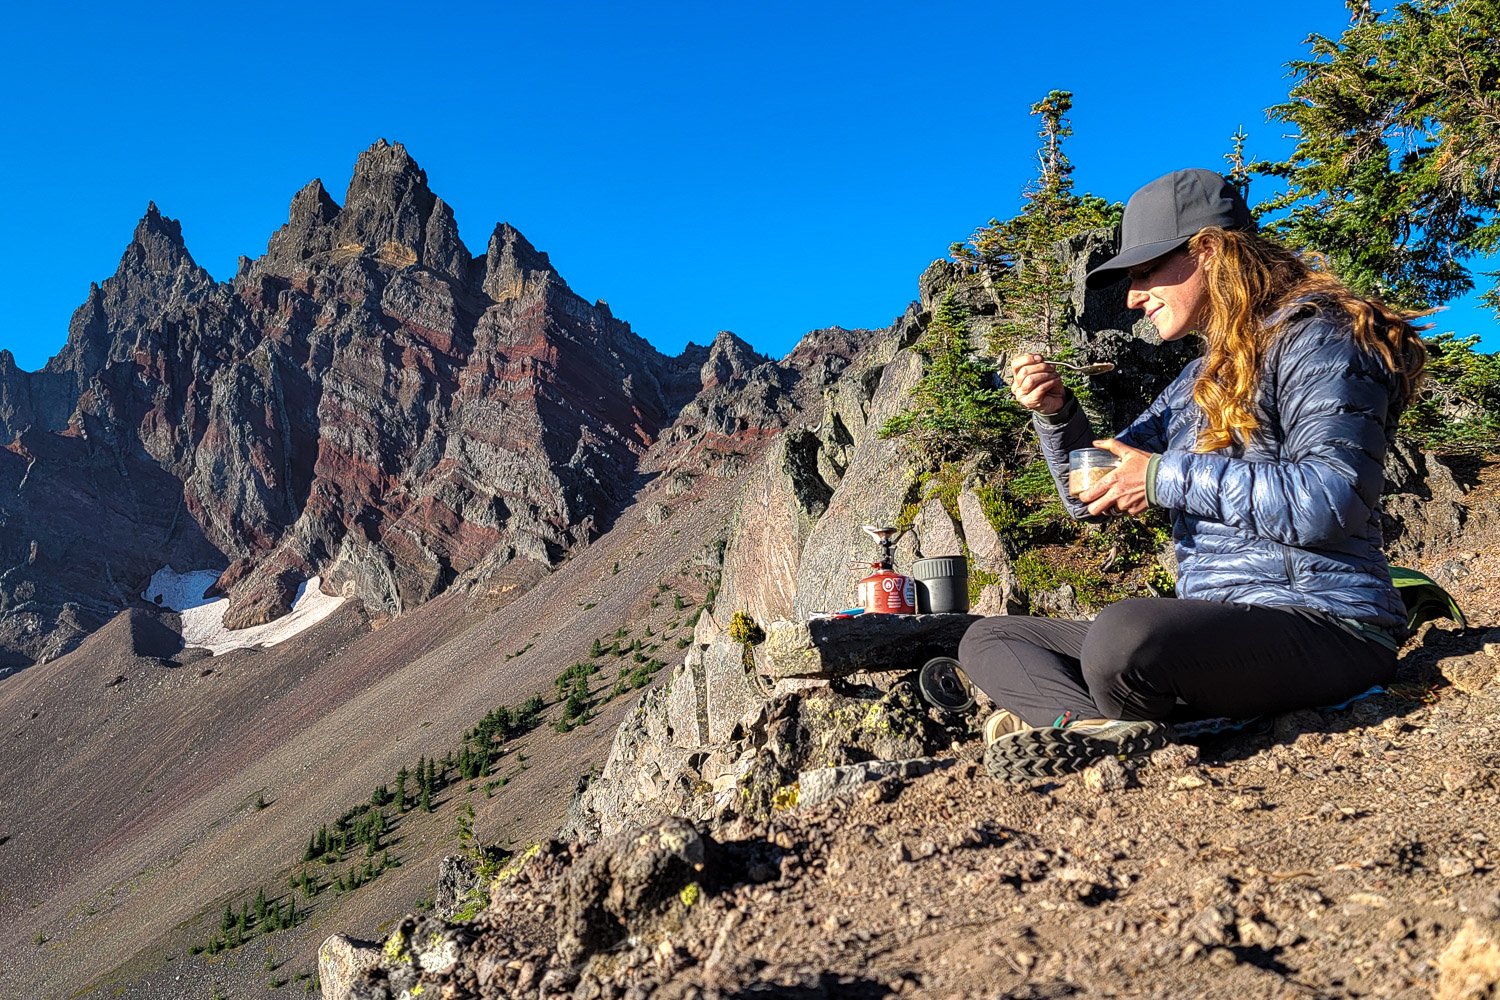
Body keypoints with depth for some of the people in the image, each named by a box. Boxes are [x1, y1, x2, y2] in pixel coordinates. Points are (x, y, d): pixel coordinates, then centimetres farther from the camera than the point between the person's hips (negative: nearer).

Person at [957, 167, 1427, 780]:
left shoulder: (1314, 338, -5)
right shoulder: (1203, 374, 19)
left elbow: (1333, 498, -22)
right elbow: (1094, 500, 20)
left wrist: (1168, 477, -16)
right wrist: (1056, 412, 3)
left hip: (1321, 622, -9)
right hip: (1217, 626, 9)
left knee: (1125, 633, -40)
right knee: (987, 638, 7)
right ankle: (1117, 728, -18)